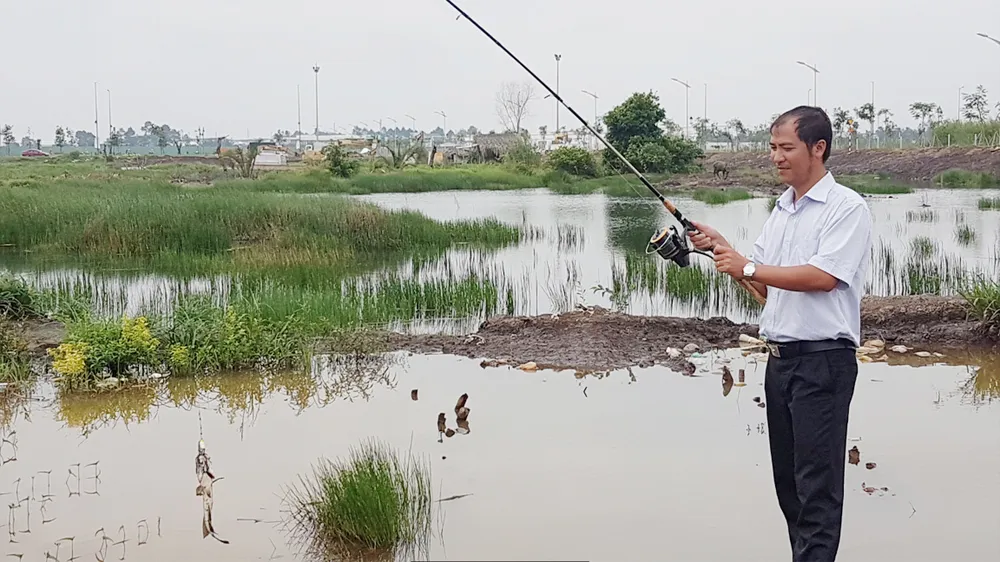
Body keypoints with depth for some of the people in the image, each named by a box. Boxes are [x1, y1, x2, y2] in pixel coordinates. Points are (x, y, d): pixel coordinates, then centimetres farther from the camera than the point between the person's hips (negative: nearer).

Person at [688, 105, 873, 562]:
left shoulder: (847, 208, -8)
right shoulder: (780, 211, 17)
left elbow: (823, 277, -20)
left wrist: (748, 267, -16)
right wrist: (721, 248, 4)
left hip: (824, 358, -8)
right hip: (780, 357, 8)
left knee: (817, 482, -8)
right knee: (786, 477, 12)